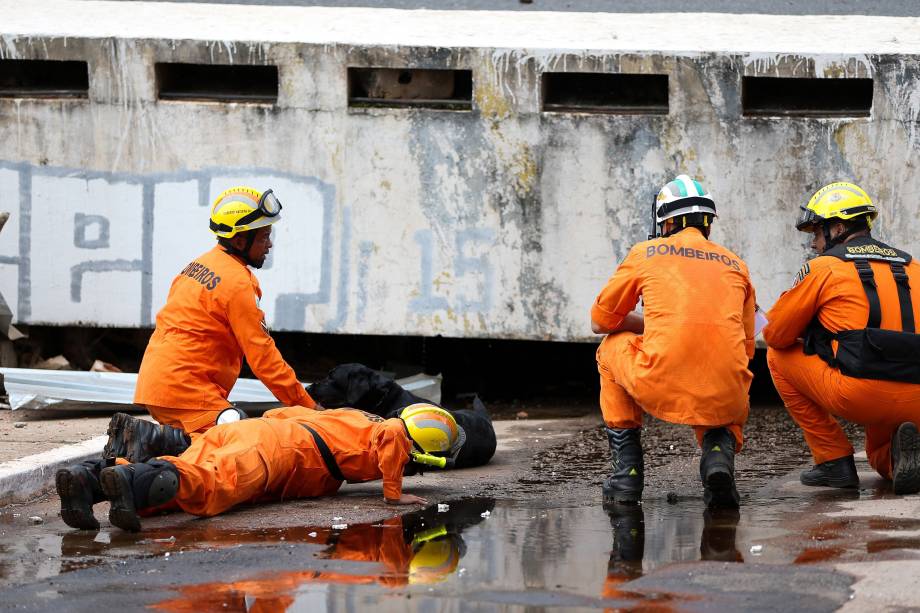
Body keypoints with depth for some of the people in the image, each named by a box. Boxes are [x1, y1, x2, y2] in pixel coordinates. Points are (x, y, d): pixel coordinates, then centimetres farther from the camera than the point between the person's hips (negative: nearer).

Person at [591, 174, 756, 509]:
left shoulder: (647, 253, 14)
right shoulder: (735, 265, 20)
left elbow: (599, 321, 24)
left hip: (659, 388, -2)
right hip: (723, 398, 2)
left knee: (612, 348, 31)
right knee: (730, 416, 40)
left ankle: (627, 469, 22)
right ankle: (719, 454, 1)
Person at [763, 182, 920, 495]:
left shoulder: (823, 267, 4)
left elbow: (776, 335, 9)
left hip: (859, 395, -6)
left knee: (779, 356, 19)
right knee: (880, 457, 37)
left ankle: (834, 460, 13)